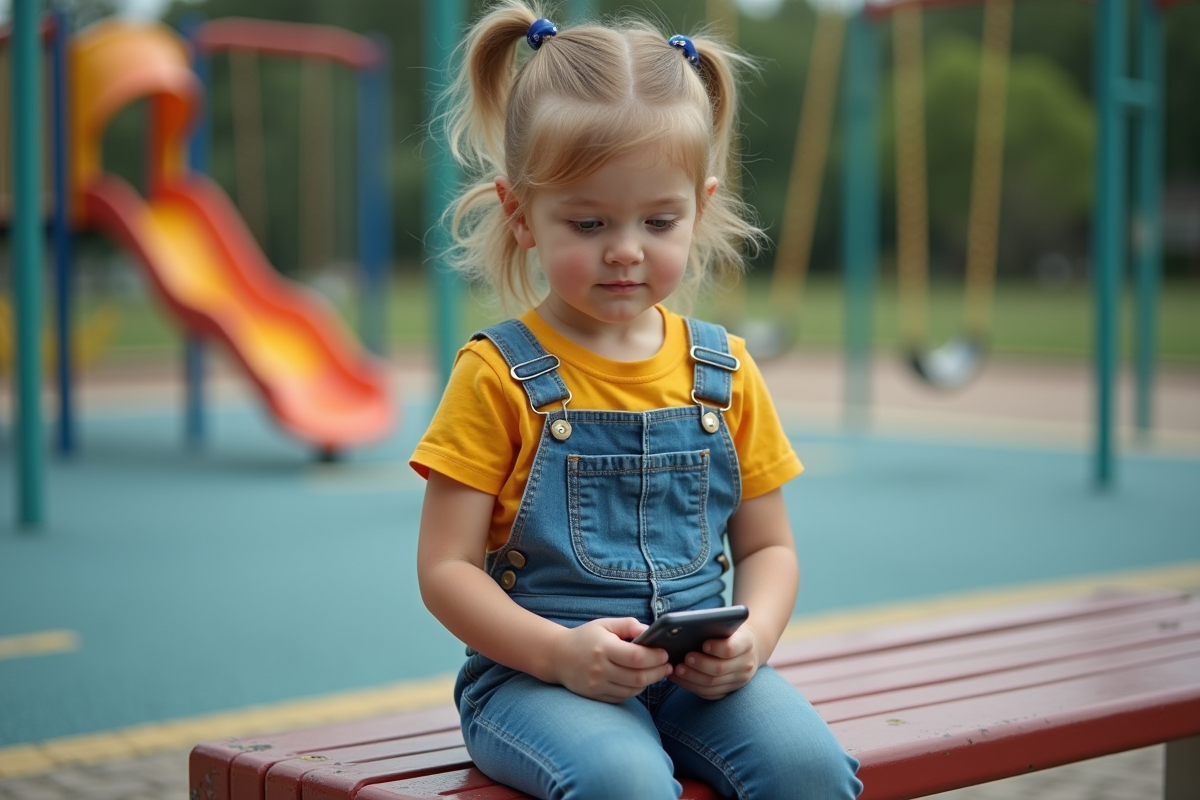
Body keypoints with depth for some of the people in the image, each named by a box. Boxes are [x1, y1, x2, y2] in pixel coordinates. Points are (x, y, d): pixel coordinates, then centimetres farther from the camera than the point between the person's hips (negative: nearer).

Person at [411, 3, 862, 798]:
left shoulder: (725, 372, 8)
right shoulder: (500, 376, -4)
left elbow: (768, 546, 15)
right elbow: (447, 567, -5)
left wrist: (753, 635, -7)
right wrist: (560, 651, -21)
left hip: (697, 673, 4)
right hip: (535, 673, -3)